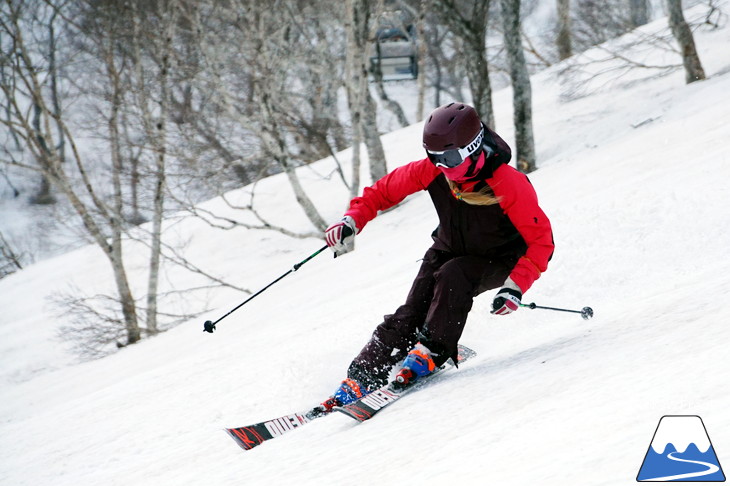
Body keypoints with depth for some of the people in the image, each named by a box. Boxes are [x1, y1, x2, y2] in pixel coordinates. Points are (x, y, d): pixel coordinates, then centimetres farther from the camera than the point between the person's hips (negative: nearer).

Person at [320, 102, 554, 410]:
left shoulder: (509, 184, -33)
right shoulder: (432, 171, -20)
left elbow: (541, 240, -29)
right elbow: (386, 190, -5)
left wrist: (515, 287, -39)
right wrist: (352, 220, -20)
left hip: (498, 262, -4)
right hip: (449, 250, 4)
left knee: (452, 276, -34)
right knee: (411, 314, -13)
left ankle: (431, 353, -24)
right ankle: (361, 379, -13)